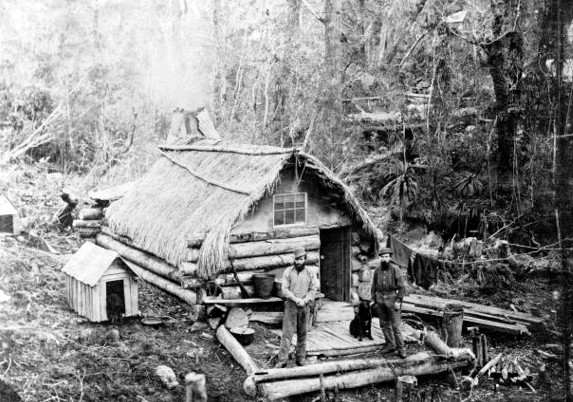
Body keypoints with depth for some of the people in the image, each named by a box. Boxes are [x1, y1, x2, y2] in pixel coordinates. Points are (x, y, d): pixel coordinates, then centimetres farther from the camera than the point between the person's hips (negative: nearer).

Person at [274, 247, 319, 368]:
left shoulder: (310, 273, 4)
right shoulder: (288, 272, -1)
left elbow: (313, 290, 2)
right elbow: (285, 290, -5)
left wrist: (304, 301, -13)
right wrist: (296, 299, -16)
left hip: (305, 306, 2)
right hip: (290, 305, -2)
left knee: (302, 333, 8)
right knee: (287, 332, -5)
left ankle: (301, 358, 18)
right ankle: (282, 359, -5)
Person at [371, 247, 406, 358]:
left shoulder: (395, 269, -8)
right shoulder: (377, 270, 5)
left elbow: (401, 286, -9)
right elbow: (374, 286, 12)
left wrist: (398, 301, -13)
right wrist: (374, 300, 8)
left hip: (392, 299, -5)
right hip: (380, 299, 5)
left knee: (395, 325, -4)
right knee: (384, 324, 10)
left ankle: (400, 349, 3)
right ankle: (390, 345, 23)